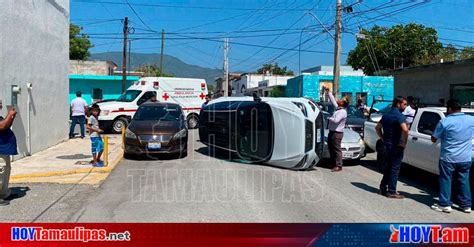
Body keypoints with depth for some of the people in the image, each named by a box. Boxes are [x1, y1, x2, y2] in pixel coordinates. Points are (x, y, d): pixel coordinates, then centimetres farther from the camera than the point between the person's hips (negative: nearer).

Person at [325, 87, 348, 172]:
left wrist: (329, 118, -7)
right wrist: (328, 93, 25)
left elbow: (336, 120, -24)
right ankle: (333, 164, 21)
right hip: (332, 132, 9)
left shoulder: (342, 112, -15)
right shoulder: (337, 108, 11)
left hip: (337, 133, -9)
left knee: (337, 149, -7)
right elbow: (333, 100, 24)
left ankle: (338, 166, -4)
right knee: (331, 149, 13)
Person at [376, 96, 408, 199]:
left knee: (387, 167, 17)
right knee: (395, 169, 0)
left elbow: (377, 127, 19)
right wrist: (403, 143, -18)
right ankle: (391, 192, 5)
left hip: (386, 145, 8)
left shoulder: (386, 115, 11)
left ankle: (383, 189, 22)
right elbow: (405, 130, -31)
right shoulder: (399, 116, -16)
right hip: (396, 147, -8)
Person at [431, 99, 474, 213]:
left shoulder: (445, 122, -12)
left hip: (448, 158, -4)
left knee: (445, 180, 7)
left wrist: (441, 137, 16)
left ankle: (445, 205, 8)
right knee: (464, 181, 14)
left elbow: (434, 139, -5)